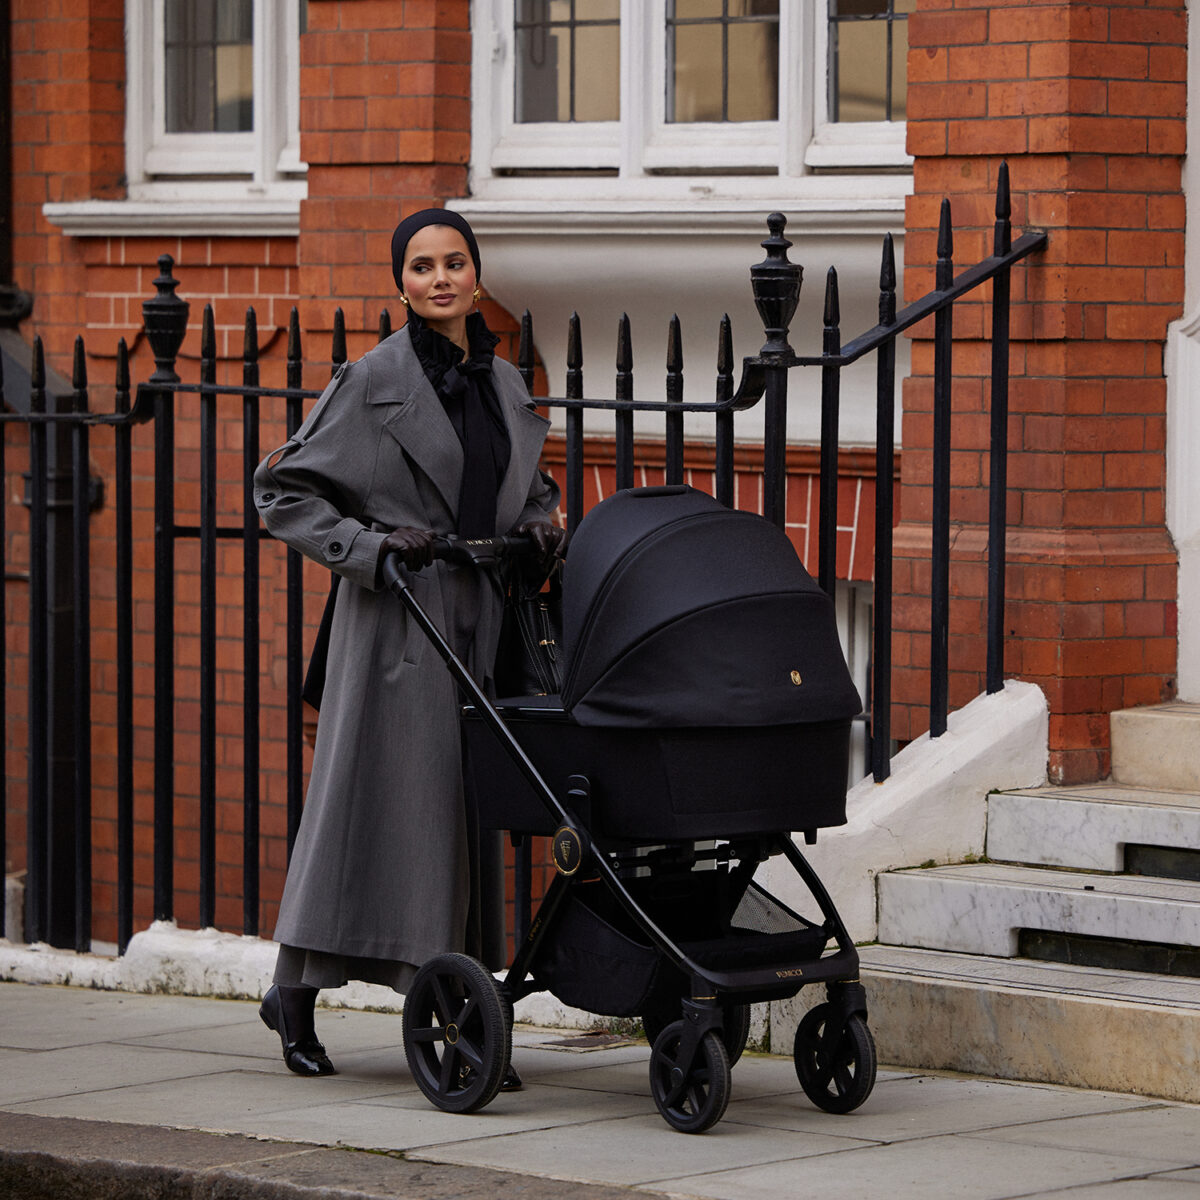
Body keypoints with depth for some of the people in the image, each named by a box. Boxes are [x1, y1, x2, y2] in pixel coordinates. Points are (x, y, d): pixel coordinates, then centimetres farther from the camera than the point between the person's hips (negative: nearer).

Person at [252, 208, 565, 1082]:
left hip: (478, 618, 5)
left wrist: (540, 526, 4)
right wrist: (370, 545, -15)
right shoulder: (374, 380, -5)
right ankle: (295, 989, 8)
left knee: (468, 806, 5)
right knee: (386, 797, -5)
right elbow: (283, 490, -5)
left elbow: (529, 489, 26)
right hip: (398, 619, -5)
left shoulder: (505, 382, 12)